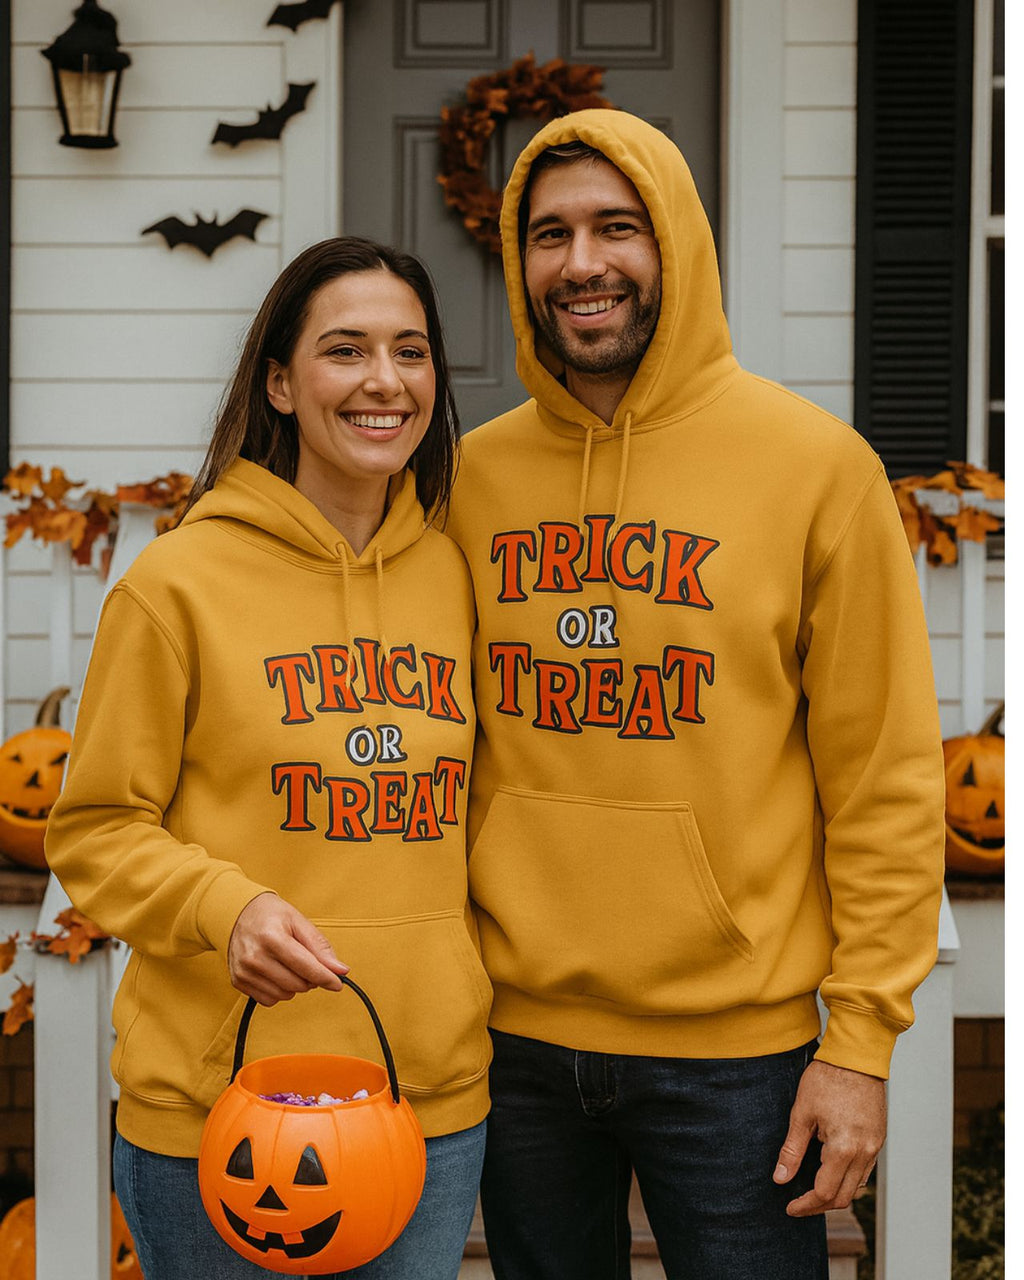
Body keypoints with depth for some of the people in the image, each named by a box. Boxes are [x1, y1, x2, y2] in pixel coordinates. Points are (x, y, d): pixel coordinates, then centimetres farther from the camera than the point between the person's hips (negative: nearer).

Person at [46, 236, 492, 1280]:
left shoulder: (452, 576, 5)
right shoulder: (180, 581, -8)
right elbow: (94, 832, -4)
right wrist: (228, 907, -21)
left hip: (437, 1100, 4)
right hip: (215, 1109, -4)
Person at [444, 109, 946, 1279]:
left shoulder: (814, 463, -6)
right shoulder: (474, 472, 3)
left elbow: (886, 776, -5)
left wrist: (863, 1036, -8)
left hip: (734, 1047, -3)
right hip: (515, 1031, 3)